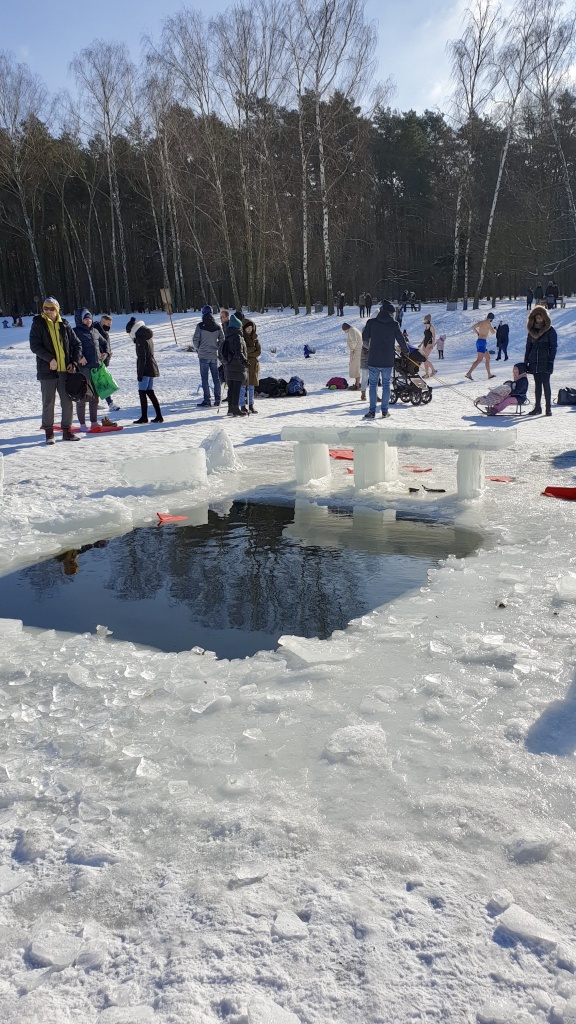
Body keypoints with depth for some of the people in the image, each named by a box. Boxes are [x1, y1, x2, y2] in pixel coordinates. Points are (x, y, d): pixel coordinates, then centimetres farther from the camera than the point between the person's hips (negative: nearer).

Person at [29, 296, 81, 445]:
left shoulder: (64, 326, 8)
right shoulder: (38, 324, 1)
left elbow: (76, 345, 13)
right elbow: (34, 345, -9)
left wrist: (74, 362, 1)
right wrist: (50, 359, -19)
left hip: (64, 370, 3)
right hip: (47, 370, -3)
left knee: (67, 402, 5)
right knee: (48, 403, 3)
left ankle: (67, 431, 16)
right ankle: (49, 432, 12)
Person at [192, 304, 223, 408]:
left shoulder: (200, 326, -9)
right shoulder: (217, 327, 1)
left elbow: (195, 340, -8)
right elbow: (222, 340, 4)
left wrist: (198, 349, 10)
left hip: (204, 355, -4)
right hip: (214, 355, 4)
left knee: (204, 378, 0)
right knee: (216, 377, 11)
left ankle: (207, 401, -2)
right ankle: (217, 399, 13)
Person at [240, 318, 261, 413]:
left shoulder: (254, 337, 10)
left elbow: (259, 351, 3)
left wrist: (248, 353, -9)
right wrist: (252, 349, -8)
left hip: (253, 363, 4)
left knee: (251, 386, 7)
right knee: (242, 386, -5)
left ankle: (251, 405, 14)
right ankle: (242, 406, 0)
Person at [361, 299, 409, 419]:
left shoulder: (371, 322, -4)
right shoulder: (394, 324, -5)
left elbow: (364, 337, 6)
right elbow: (401, 339, 3)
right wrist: (406, 351, 21)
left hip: (373, 360, 0)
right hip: (388, 361, 0)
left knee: (373, 384, 8)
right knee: (386, 384, 12)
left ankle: (372, 411, 2)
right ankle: (384, 410, 13)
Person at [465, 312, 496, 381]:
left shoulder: (481, 322, 16)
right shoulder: (488, 322, -7)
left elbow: (473, 327, 24)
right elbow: (493, 332, -8)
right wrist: (494, 330, 15)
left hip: (479, 341, 10)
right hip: (482, 342, -10)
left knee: (488, 358, 18)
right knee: (479, 359, -15)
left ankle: (489, 375, 23)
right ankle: (469, 374, -25)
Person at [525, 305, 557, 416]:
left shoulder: (550, 330, -2)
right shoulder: (532, 329, 12)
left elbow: (554, 346, -4)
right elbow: (528, 346, 15)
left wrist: (551, 361, -12)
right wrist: (526, 361, 9)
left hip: (545, 362, -4)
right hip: (534, 362, 4)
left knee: (546, 384, -5)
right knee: (537, 385, 8)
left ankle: (548, 408, 0)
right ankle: (537, 407, 13)